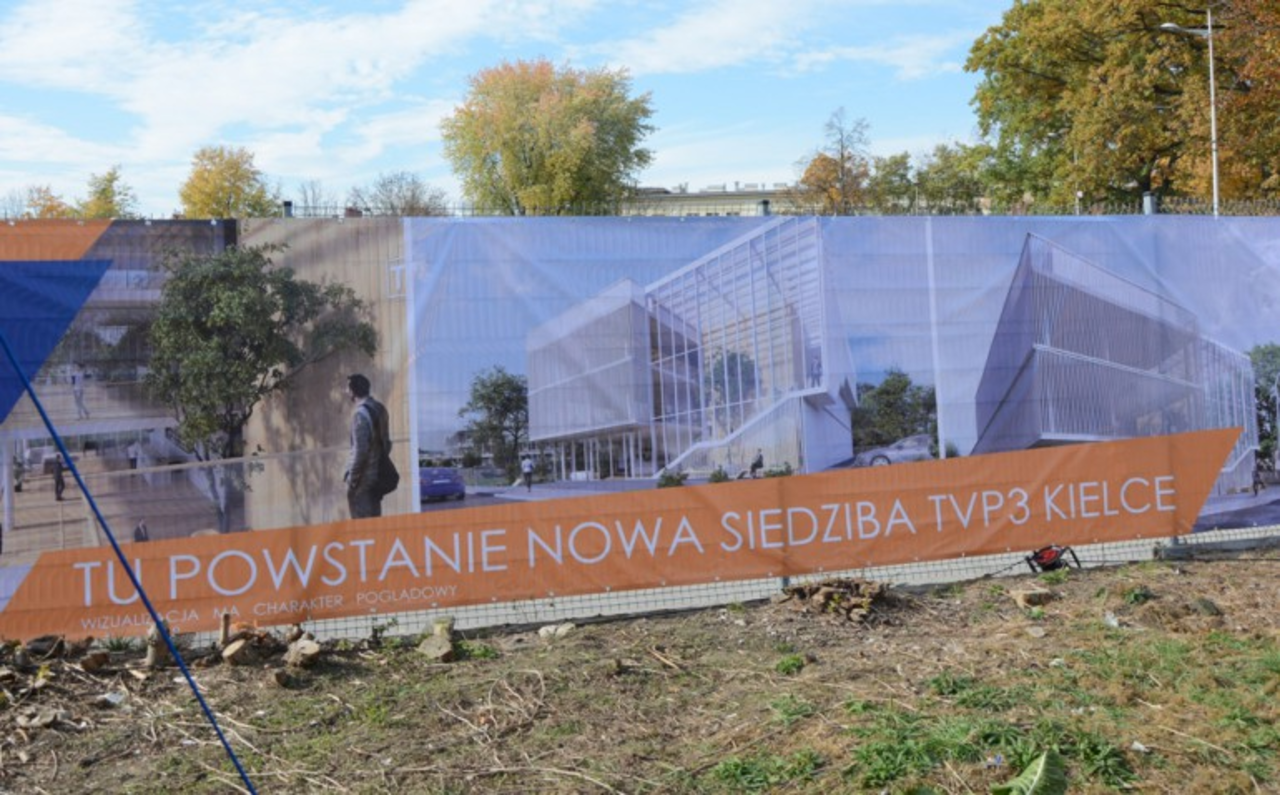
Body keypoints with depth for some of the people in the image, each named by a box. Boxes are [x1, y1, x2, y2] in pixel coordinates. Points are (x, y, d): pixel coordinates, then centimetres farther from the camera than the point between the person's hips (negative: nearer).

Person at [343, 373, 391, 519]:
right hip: (378, 474, 8)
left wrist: (352, 480, -14)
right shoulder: (380, 409, 9)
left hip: (364, 476, -8)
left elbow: (360, 450, -19)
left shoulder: (360, 413, -16)